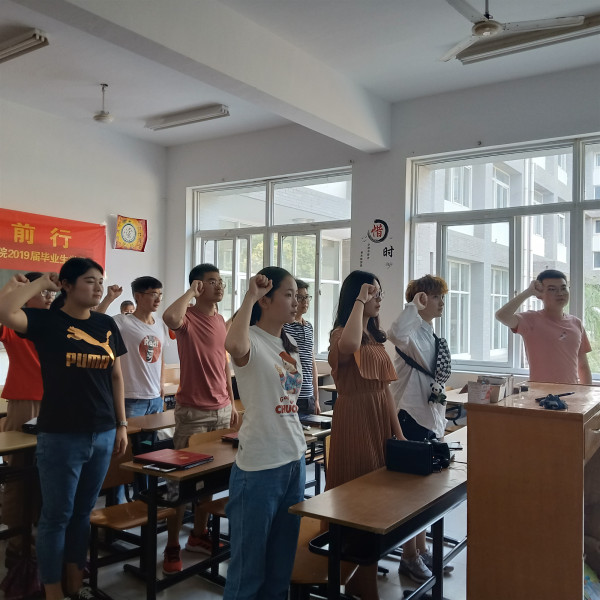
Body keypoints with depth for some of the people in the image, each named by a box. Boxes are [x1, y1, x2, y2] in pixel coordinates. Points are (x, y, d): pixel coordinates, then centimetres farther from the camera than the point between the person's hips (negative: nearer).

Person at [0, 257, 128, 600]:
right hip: (60, 436, -4)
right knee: (56, 515, 7)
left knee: (83, 513, 17)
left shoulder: (107, 325, 6)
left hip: (102, 434, 5)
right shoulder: (47, 321, -7)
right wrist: (43, 283, -14)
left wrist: (122, 424, 9)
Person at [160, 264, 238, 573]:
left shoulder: (221, 320, 11)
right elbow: (170, 318, -37)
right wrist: (190, 291, -20)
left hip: (221, 409, 7)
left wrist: (232, 403, 16)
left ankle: (199, 534, 31)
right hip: (193, 411, -7)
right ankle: (172, 547, 14)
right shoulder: (188, 317, -11)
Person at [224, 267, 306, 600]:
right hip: (259, 466, -8)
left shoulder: (290, 344, 10)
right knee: (249, 561, 6)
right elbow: (233, 345, -41)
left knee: (283, 559, 19)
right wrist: (250, 296, -32)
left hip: (294, 460, 8)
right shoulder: (252, 340, -14)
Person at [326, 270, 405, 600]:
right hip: (354, 418, -8)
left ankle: (367, 569, 29)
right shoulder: (341, 333, -9)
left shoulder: (375, 336, 16)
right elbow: (349, 345, -36)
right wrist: (359, 301, -23)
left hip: (380, 418, 8)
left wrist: (397, 429, 14)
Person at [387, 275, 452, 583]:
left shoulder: (434, 338, 13)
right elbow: (395, 334, -42)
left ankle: (421, 550, 31)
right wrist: (415, 305, -28)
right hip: (411, 419, -9)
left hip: (430, 420, 9)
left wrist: (441, 419, 20)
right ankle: (409, 558, 17)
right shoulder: (412, 332, -14)